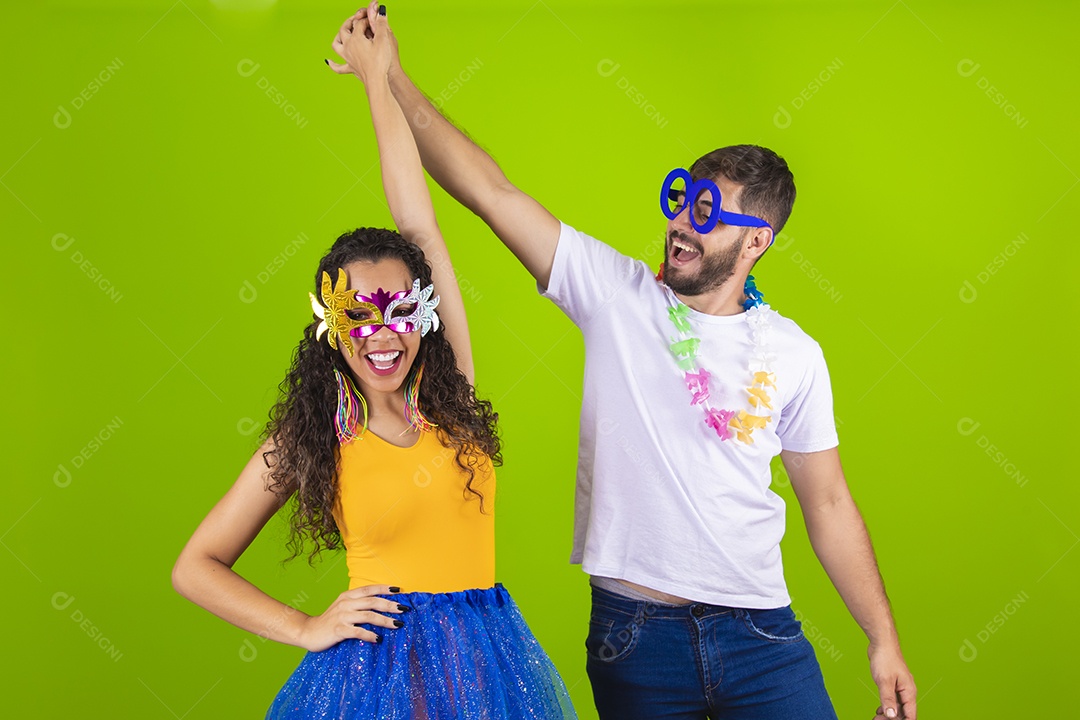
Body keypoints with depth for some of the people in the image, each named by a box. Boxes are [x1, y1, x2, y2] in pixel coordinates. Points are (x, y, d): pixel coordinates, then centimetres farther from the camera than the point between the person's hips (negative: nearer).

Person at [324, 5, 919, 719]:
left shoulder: (794, 354, 3)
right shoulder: (615, 294, 0)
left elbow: (829, 505, 8)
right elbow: (491, 192, -4)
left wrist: (885, 641, 6)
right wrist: (393, 79, -10)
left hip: (759, 631, 1)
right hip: (632, 631, 0)